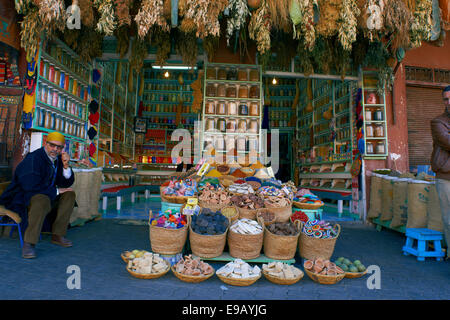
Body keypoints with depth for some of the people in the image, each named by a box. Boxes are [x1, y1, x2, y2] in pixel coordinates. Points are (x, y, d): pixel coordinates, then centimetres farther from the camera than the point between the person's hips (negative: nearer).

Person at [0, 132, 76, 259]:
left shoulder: (57, 159, 3)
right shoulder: (33, 159, -19)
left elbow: (67, 184, 1)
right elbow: (31, 186, -29)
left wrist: (66, 166, -15)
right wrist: (56, 191, -18)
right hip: (23, 198, -8)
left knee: (69, 195, -7)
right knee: (42, 200, -37)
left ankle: (57, 235, -7)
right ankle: (28, 243, -32)